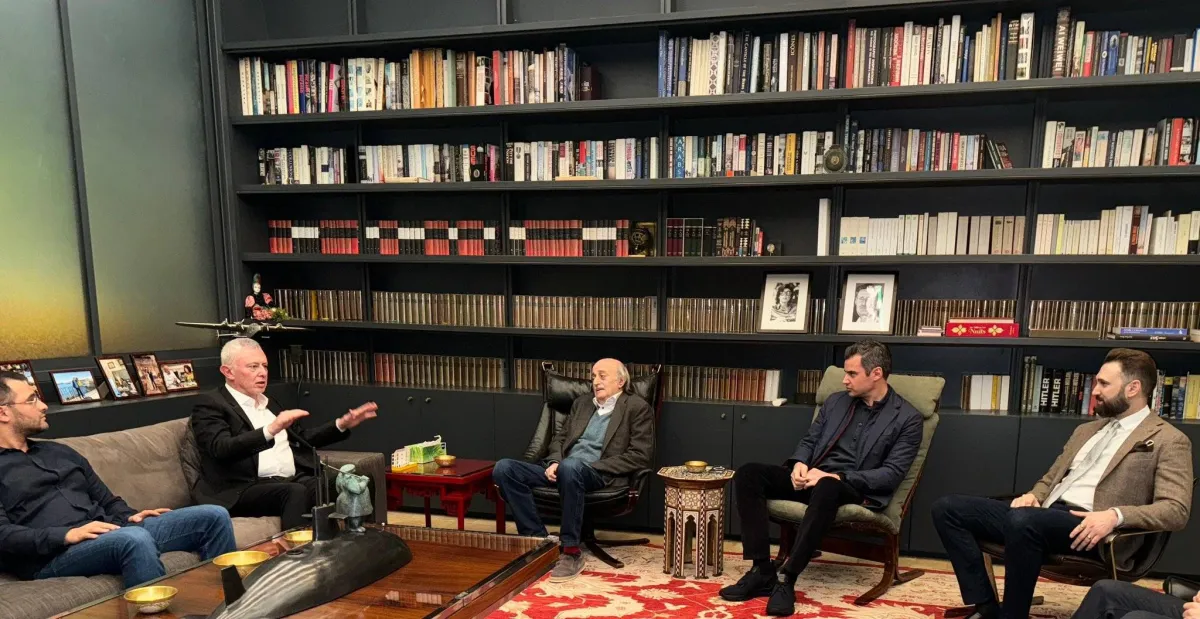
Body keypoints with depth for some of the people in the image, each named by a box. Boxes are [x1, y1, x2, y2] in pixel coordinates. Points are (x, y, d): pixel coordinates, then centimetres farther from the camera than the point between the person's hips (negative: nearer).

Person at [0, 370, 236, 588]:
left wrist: (129, 517, 5)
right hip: (52, 555, -7)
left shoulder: (59, 451, 25)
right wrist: (67, 535, -22)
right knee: (135, 538, -39)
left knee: (213, 516, -7)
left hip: (108, 534, 7)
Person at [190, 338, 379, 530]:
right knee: (295, 492, -35)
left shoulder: (268, 402, 22)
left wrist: (342, 424, 15)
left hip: (294, 480, 6)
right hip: (244, 489, -6)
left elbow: (303, 440, 27)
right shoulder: (210, 407, -1)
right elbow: (222, 448, -20)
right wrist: (270, 430, -34)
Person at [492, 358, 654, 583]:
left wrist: (594, 467, -13)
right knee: (504, 468, -17)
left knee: (571, 467, -41)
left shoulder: (637, 407, 4)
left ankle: (571, 552, -27)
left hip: (599, 474, -6)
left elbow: (640, 456, -5)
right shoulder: (581, 402, 24)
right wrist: (554, 462, 0)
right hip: (564, 469, 6)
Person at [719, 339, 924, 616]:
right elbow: (809, 440, 19)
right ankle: (762, 570, -21)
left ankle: (786, 578, -33)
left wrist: (835, 476, -20)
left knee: (826, 489, -43)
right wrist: (800, 464, -6)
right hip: (813, 478, 6)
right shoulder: (836, 401, 16)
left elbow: (891, 474, -10)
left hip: (855, 490, -6)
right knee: (749, 474, -19)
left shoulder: (907, 418, -1)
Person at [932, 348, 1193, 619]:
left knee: (1024, 520, -40)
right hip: (1045, 514, 8)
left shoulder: (1168, 441, 5)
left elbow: (1176, 510, -6)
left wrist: (1115, 515, -23)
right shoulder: (1086, 430, 27)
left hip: (1088, 527, -7)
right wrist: (1033, 495, 5)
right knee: (948, 508, -9)